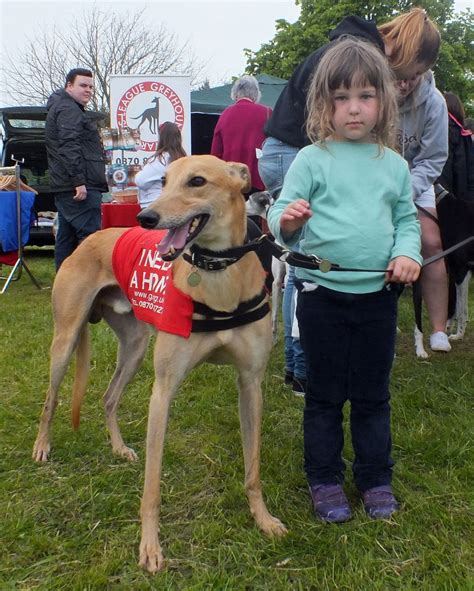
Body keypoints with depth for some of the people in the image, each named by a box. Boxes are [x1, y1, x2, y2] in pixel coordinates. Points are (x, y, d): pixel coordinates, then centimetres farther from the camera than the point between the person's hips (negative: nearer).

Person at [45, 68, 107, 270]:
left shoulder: (60, 107, 26)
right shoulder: (69, 109, -8)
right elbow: (69, 148, -20)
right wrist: (79, 181, -25)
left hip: (65, 188, 11)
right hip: (80, 188, -11)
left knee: (66, 237, 11)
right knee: (90, 237, -14)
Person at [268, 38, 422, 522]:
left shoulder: (394, 165, 6)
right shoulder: (312, 160, -4)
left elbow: (407, 218, 12)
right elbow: (282, 218, -5)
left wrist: (408, 251, -7)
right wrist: (287, 222, -28)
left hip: (378, 296, 3)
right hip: (322, 295, -3)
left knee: (373, 394, 14)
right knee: (325, 395, 10)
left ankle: (375, 478, 31)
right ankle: (324, 479, 26)